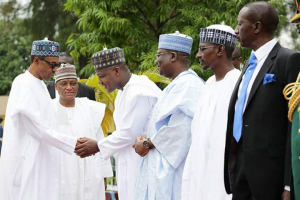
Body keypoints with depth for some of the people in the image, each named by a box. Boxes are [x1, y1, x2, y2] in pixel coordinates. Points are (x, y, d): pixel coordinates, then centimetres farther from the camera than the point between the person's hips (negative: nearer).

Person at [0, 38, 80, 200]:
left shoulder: (39, 85, 14)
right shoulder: (24, 85, -14)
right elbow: (38, 129, -18)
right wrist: (75, 143, -18)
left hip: (40, 163, 9)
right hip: (26, 163, -9)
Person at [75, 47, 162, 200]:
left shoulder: (139, 93, -19)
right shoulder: (124, 91, 14)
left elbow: (130, 133, -19)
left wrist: (98, 146, -9)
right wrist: (99, 144, 4)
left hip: (143, 164, -10)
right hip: (130, 164, 10)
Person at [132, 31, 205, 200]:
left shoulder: (188, 85, -15)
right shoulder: (179, 84, 18)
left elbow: (178, 129, -22)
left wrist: (147, 143, -10)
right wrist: (150, 140, 4)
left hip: (173, 171, -10)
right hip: (164, 168, 10)